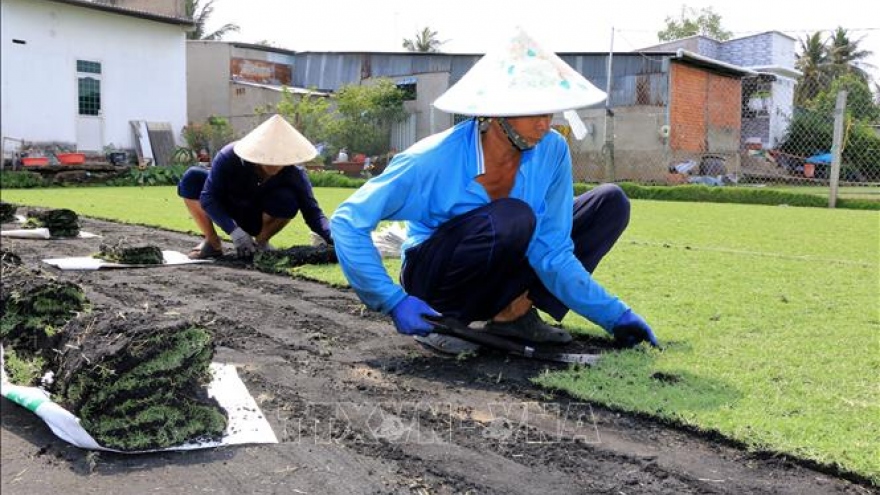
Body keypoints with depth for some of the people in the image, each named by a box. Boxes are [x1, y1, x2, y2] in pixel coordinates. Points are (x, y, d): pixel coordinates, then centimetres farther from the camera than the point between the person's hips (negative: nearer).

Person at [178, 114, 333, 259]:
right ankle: (212, 242, -8)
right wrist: (235, 232, -42)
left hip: (258, 220, 0)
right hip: (227, 214, 1)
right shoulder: (230, 157, -30)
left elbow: (312, 212, -29)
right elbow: (208, 197, -30)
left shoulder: (294, 174, -27)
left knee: (287, 200, -33)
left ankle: (260, 242, -4)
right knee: (192, 178, -26)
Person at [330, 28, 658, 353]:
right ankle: (445, 321, -14)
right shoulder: (435, 160, -27)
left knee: (610, 203, -6)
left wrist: (614, 315, -19)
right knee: (511, 218, -36)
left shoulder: (552, 151, -15)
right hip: (434, 281, -5)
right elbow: (347, 222, -25)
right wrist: (395, 303, -32)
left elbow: (553, 252, -12)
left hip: (496, 282, 6)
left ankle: (515, 312, -7)